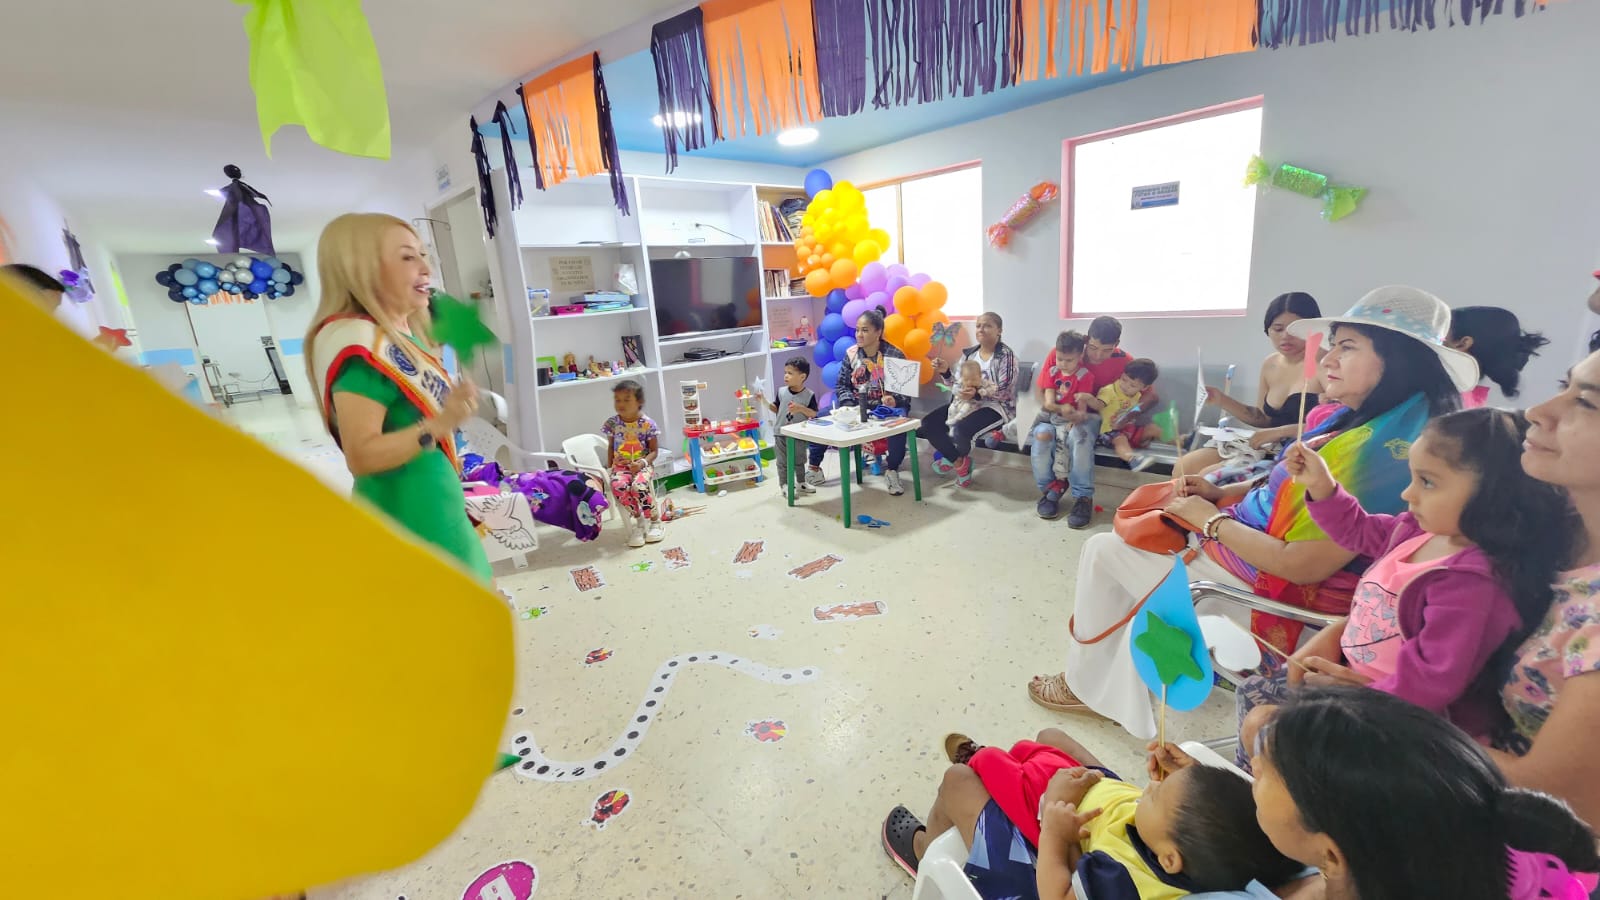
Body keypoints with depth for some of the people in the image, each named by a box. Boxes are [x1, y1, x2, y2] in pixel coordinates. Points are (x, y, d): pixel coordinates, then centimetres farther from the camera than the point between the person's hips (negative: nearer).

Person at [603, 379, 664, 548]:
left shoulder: (647, 423, -6)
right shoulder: (612, 423, 2)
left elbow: (654, 450, -1)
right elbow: (610, 447, 14)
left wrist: (642, 462, -17)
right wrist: (610, 466, 4)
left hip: (642, 464, -3)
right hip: (621, 465, 3)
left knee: (638, 486, -33)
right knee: (618, 486, -30)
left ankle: (655, 520, -8)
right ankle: (637, 520, -8)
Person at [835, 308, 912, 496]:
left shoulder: (894, 355, -6)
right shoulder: (851, 354, 3)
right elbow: (841, 385, 5)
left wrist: (895, 400, -29)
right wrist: (849, 404, -15)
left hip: (885, 407, -3)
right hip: (856, 408, 3)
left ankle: (891, 470, -17)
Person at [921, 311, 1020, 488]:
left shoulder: (1006, 355, -8)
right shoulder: (969, 353, 9)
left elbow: (1005, 391, -17)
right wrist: (945, 372, -9)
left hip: (995, 407, -6)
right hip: (966, 403, 6)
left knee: (960, 431, -33)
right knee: (927, 423, -14)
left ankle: (960, 458, 6)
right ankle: (959, 461, 2)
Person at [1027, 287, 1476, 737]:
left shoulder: (1384, 449, -27)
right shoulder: (1360, 421, 3)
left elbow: (1303, 565, -29)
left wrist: (1211, 520, -16)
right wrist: (1220, 493, 1)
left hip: (1272, 585, -10)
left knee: (1104, 550, -4)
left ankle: (1085, 682, 20)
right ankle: (1120, 701, 23)